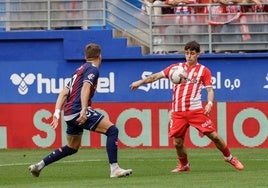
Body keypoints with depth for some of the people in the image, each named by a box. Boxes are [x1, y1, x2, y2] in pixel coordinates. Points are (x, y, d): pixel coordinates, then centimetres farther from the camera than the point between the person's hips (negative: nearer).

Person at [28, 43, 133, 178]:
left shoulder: (80, 70, 25)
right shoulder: (93, 69, -2)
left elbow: (64, 93, 20)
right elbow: (85, 88, -20)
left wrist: (57, 113, 13)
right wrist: (84, 110, -30)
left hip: (69, 114, 9)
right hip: (78, 111, -9)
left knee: (72, 148, 23)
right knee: (112, 130, -12)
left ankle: (39, 166, 23)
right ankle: (114, 169, -21)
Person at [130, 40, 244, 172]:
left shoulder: (203, 70, 5)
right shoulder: (176, 67, 12)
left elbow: (210, 89, 1)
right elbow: (157, 76, 11)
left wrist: (209, 103, -18)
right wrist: (141, 82, 1)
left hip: (196, 110, -2)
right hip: (178, 112, 2)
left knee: (213, 135, -6)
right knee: (177, 142, 0)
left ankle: (229, 158, 15)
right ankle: (183, 165, 25)